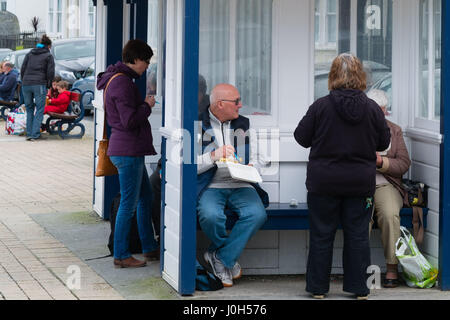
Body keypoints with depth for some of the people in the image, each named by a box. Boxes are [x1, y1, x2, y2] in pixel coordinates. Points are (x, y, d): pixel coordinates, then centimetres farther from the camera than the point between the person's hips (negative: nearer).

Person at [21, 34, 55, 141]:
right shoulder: (48, 56, 4)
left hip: (26, 84, 4)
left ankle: (29, 133, 11)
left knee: (29, 109, 14)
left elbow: (22, 69, 10)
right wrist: (48, 85, 11)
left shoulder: (29, 54, 15)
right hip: (39, 85, -4)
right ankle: (35, 134, -8)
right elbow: (50, 72, -2)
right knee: (39, 109, 0)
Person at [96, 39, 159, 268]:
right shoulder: (122, 83, -18)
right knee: (129, 204, -3)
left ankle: (150, 248, 28)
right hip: (128, 151, -11)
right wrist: (147, 105, -10)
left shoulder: (115, 79, 15)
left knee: (145, 197, 19)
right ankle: (121, 256, 4)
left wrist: (144, 104, 10)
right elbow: (129, 120, -23)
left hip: (132, 151, 11)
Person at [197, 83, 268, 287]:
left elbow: (254, 160, 20)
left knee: (257, 214, -28)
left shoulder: (243, 125, 17)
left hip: (240, 186, 4)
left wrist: (251, 168, -3)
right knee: (211, 216, -35)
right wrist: (214, 156, -17)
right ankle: (230, 259, -6)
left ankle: (220, 258, -15)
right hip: (210, 186, -3)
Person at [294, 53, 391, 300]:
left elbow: (302, 137, -2)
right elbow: (384, 143, 5)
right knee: (357, 235, 9)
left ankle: (318, 288, 12)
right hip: (360, 183, 1)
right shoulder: (372, 108, -5)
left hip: (324, 182, -1)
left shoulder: (320, 106, -10)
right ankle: (359, 288, 11)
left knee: (321, 235, 8)